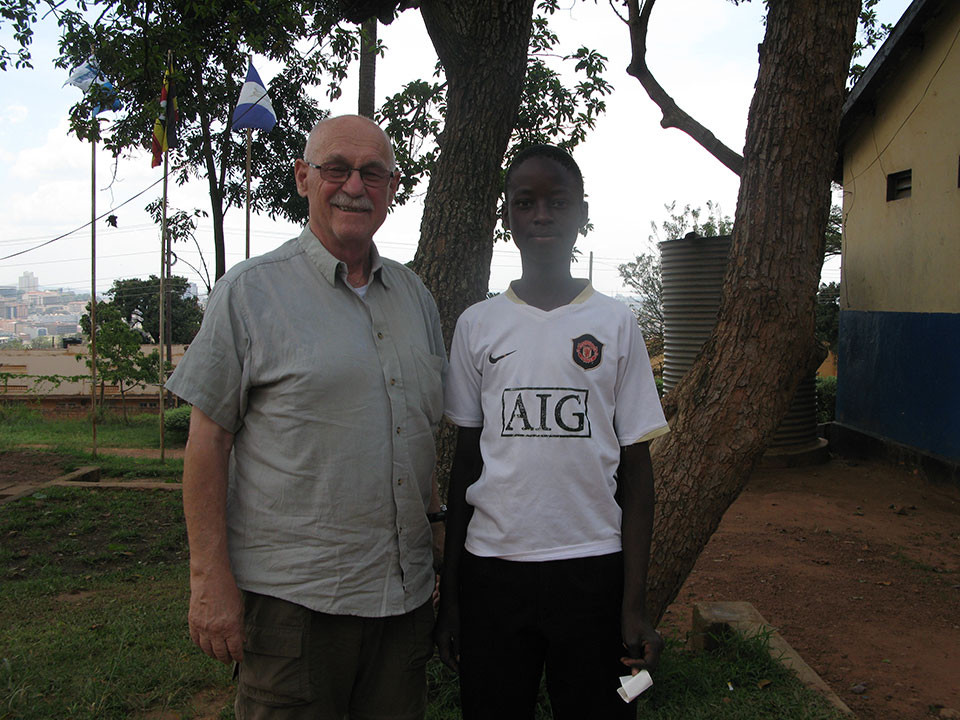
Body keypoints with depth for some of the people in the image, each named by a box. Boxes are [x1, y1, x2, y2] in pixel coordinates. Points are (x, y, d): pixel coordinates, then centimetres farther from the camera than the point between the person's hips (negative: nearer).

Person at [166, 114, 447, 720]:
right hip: (292, 596, -5)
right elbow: (208, 439, -7)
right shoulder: (251, 290, -6)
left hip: (406, 592, 5)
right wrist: (211, 579, -11)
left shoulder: (415, 295, 10)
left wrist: (438, 527, 12)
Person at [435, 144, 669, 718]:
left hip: (594, 568, -1)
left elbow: (636, 466, 2)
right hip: (490, 568, 1)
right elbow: (465, 461, 7)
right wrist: (449, 592, 6)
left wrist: (635, 602, -4)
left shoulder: (617, 324, 1)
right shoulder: (477, 325, 4)